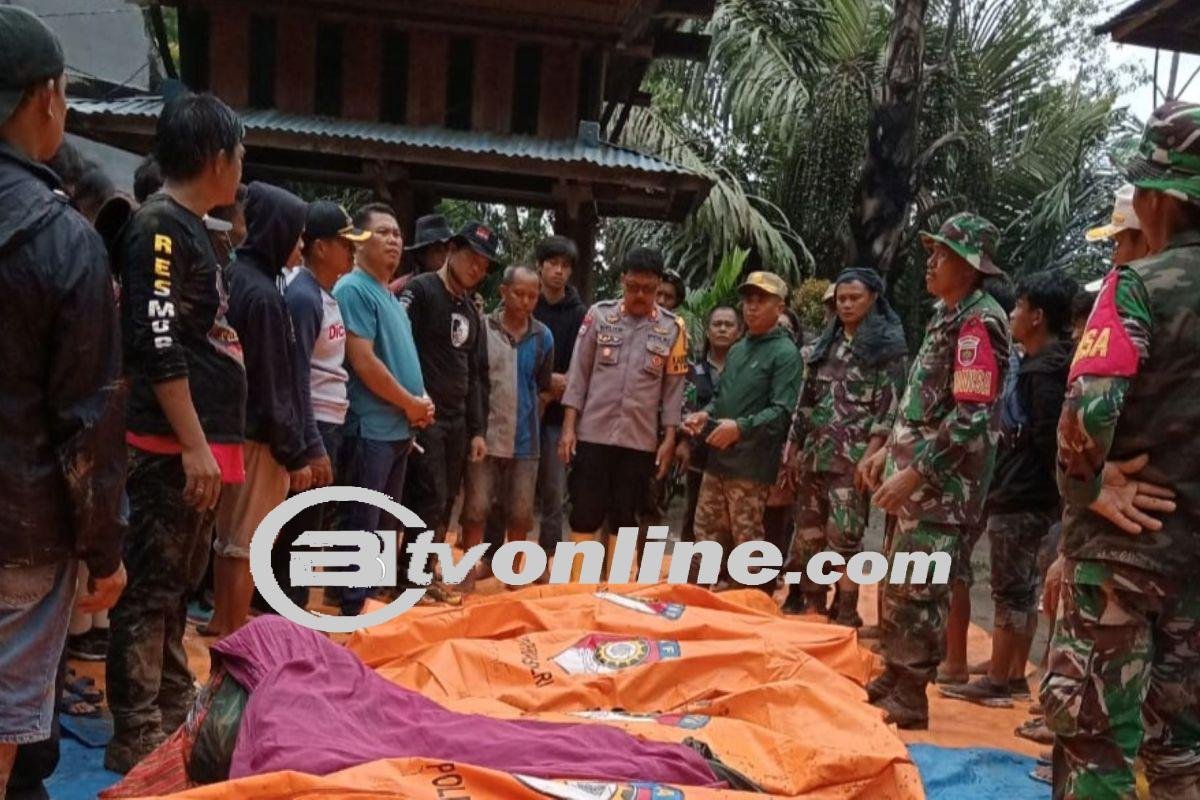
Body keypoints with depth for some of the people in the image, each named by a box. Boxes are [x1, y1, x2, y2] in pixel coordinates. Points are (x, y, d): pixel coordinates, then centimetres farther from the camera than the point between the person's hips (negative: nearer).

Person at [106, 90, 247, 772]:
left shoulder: (193, 230, 17)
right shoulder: (160, 228, -12)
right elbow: (158, 348, -19)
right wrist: (193, 446, -20)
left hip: (200, 443, 10)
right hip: (174, 449, -10)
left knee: (180, 585, 16)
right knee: (151, 589, -3)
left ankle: (174, 713, 27)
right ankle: (138, 738, 6)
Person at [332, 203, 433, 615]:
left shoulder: (391, 296, 18)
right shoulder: (353, 289, -11)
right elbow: (364, 362, -19)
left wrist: (421, 402, 5)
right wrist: (411, 404, -10)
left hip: (399, 427, 9)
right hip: (371, 427, -9)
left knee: (384, 521, 15)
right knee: (361, 523, -4)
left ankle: (377, 594, 25)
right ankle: (353, 608, 2)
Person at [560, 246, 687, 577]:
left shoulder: (672, 328, 1)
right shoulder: (599, 314, 0)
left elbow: (673, 387, 5)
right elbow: (578, 374, 1)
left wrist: (669, 439, 1)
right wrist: (568, 427, -4)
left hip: (640, 440, 1)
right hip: (593, 434, -1)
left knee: (625, 519, 10)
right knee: (585, 516, 3)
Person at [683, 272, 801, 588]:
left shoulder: (785, 353, -6)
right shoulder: (737, 349, 17)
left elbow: (781, 411, -15)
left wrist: (740, 427, -26)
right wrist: (705, 414, 6)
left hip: (751, 465, -8)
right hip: (717, 458, 8)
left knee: (747, 543, -2)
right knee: (706, 534, 13)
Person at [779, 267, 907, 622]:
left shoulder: (887, 344, -1)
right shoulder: (826, 342, 16)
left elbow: (888, 406, -8)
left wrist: (871, 455, -17)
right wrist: (793, 448, 12)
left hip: (852, 457, -6)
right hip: (814, 453, 6)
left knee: (844, 535, -9)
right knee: (808, 534, 7)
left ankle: (845, 616, -1)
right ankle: (810, 609, 18)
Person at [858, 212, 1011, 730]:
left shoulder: (980, 322, -16)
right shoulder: (946, 317, 15)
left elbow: (971, 419, -22)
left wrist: (913, 474, -22)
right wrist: (888, 452, 17)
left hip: (943, 486, -10)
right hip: (919, 476, 10)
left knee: (915, 593, -4)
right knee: (897, 587, 16)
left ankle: (909, 700, 7)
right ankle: (892, 680, 28)